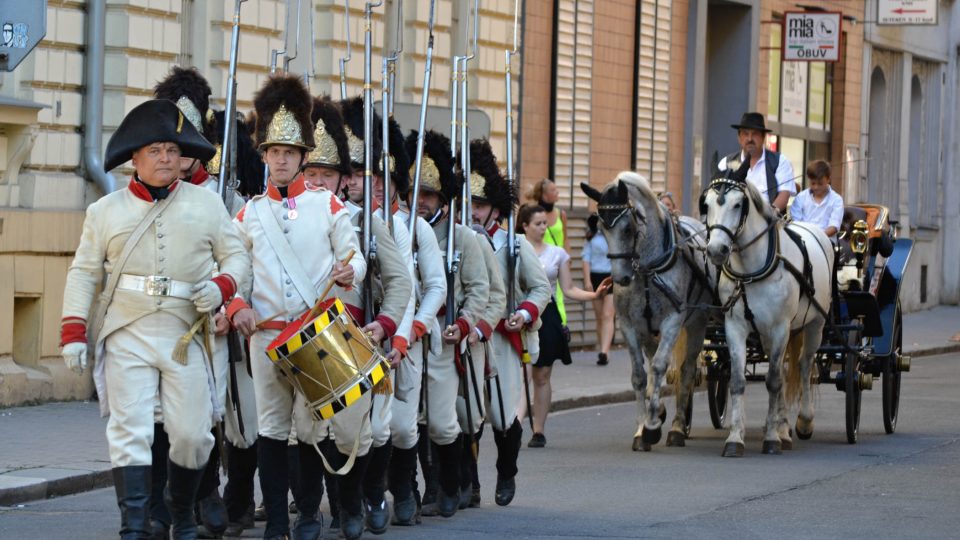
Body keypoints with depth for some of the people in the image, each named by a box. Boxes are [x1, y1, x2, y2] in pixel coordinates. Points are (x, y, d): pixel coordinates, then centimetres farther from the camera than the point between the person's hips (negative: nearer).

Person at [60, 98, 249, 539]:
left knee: (193, 435, 2)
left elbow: (236, 255, 13)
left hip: (186, 335, 1)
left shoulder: (206, 205, 10)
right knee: (129, 432, -9)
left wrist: (221, 286, -10)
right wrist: (73, 333, -1)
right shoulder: (106, 211, 9)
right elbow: (84, 273, 9)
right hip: (127, 337, -1)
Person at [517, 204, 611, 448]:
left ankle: (539, 430, 11)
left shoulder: (557, 254, 8)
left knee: (542, 375, 5)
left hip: (546, 316, 2)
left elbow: (568, 289, 8)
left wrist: (594, 294, -7)